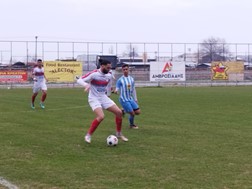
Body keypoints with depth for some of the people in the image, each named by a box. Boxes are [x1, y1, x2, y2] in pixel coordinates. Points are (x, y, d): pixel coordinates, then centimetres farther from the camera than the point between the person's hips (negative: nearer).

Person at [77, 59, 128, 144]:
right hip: (94, 99, -7)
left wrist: (108, 94, 27)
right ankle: (88, 136, -10)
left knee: (119, 112, -2)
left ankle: (119, 134, 18)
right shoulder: (94, 74, -18)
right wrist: (86, 85, -40)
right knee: (101, 116, -27)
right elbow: (79, 80, -21)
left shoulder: (109, 75, 1)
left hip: (104, 98, 7)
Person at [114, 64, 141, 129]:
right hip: (124, 100, -6)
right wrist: (116, 91, -35)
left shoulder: (131, 79, 9)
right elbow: (117, 88, -10)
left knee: (138, 112, -1)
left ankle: (124, 110, 21)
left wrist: (135, 99, 15)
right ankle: (131, 125, 20)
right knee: (132, 113, -9)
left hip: (130, 99, 6)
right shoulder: (120, 80, -8)